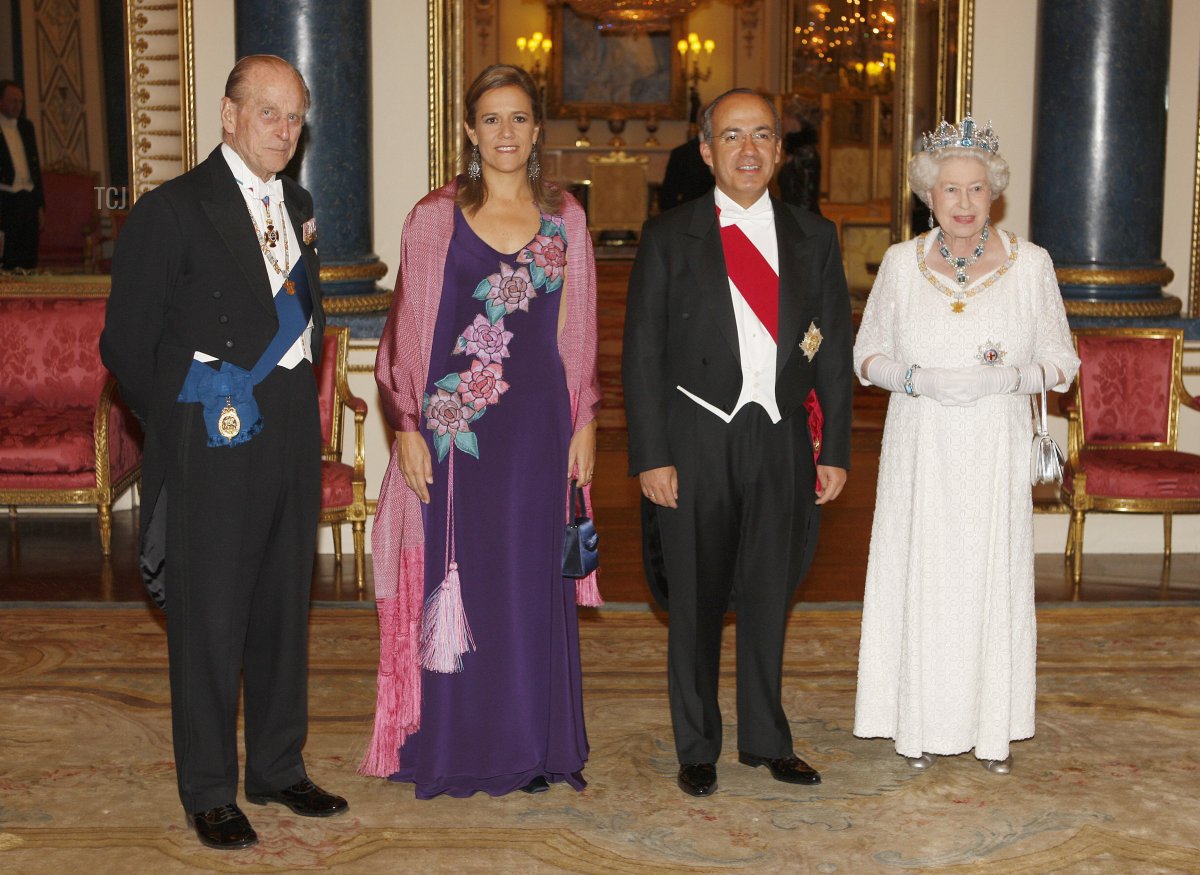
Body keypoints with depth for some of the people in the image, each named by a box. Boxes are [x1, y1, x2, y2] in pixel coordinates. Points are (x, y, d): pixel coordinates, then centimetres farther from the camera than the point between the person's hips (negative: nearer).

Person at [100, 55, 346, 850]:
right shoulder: (173, 210, -9)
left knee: (285, 610, 15)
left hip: (292, 438, 6)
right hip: (214, 447, -6)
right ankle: (210, 792, 16)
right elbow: (126, 342, -7)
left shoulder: (297, 206, 11)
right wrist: (182, 427, -1)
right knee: (210, 620, 3)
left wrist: (295, 395, 12)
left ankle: (279, 768, 29)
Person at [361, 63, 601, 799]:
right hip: (456, 424, -2)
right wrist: (408, 426, -7)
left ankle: (530, 746, 21)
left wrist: (585, 421, 6)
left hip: (537, 422, 2)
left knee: (532, 579, 8)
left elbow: (577, 332, 10)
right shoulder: (437, 217, 0)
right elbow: (409, 328, 0)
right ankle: (454, 748, 16)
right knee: (455, 577, 3)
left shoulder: (565, 218, 7)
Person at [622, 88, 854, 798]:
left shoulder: (814, 238, 8)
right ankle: (697, 747, 23)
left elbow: (835, 351, 9)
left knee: (769, 595, 12)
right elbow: (643, 354, -2)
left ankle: (766, 738, 29)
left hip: (781, 439, 2)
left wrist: (836, 449, 3)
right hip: (696, 439, -2)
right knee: (696, 601, 7)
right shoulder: (669, 237, 0)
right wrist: (651, 456, -8)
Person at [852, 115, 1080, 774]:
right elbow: (868, 353, 8)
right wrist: (919, 379, -12)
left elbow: (1061, 361, 3)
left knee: (993, 576, 3)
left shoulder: (1030, 263, 0)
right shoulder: (901, 263, 3)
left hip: (995, 453, 0)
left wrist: (1007, 377, -17)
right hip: (920, 452, 1)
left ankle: (992, 727, 18)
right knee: (920, 575, 3)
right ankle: (921, 724, 17)